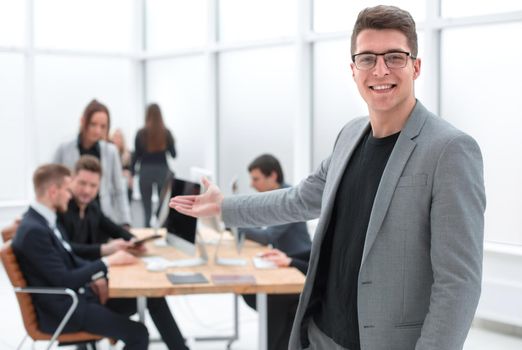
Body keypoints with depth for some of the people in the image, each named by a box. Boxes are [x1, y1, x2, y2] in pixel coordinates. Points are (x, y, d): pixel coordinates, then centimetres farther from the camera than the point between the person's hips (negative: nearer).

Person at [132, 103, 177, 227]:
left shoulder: (141, 133, -4)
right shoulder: (166, 133, -3)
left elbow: (136, 155, -2)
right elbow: (173, 154, 1)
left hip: (146, 171, 0)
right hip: (162, 170, 1)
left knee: (147, 204, 6)